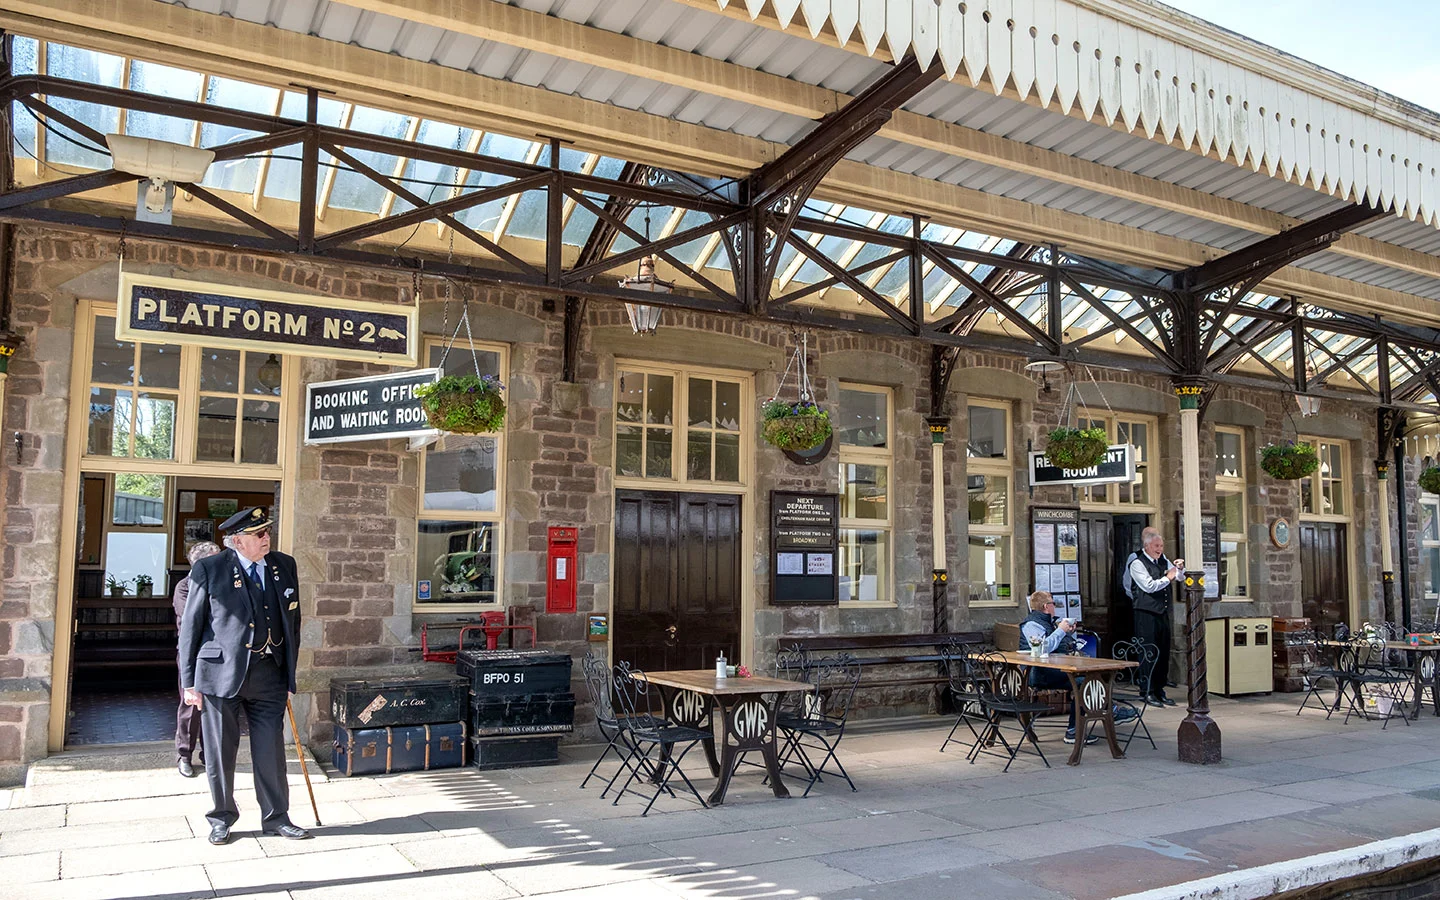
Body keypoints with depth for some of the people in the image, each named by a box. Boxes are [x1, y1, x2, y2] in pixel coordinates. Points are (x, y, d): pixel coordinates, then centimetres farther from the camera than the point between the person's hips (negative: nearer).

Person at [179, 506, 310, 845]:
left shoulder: (285, 566, 7)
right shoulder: (209, 570, -3)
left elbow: (293, 623, 12)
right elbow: (191, 627, -1)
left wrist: (289, 675, 11)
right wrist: (189, 682, -3)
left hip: (269, 675, 3)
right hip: (220, 674, -2)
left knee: (271, 750, 7)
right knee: (220, 751, 8)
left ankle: (276, 817, 21)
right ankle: (222, 818, 26)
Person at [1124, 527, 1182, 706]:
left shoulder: (1163, 560, 13)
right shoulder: (1137, 563, -9)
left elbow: (1180, 577, 24)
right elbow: (1149, 586, -19)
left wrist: (1180, 568, 3)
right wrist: (1167, 578, -9)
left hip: (1162, 613, 8)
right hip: (1146, 615, -7)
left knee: (1164, 652, 10)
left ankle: (1160, 690, 18)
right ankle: (1148, 693, 0)